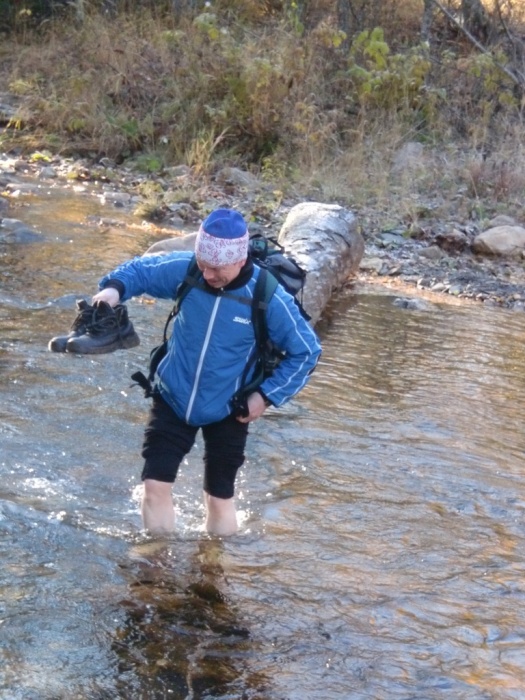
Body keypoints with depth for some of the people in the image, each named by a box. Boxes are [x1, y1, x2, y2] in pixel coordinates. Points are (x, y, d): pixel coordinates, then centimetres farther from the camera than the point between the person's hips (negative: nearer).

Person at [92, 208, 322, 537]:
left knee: (220, 497, 12)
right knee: (156, 485, -2)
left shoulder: (269, 298, -23)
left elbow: (306, 351, -11)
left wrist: (267, 395, -16)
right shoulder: (184, 269, -19)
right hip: (172, 399, 2)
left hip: (227, 411, -1)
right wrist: (114, 288, -24)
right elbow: (140, 269, -1)